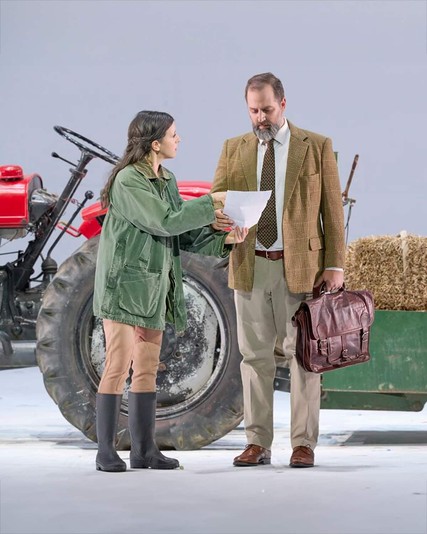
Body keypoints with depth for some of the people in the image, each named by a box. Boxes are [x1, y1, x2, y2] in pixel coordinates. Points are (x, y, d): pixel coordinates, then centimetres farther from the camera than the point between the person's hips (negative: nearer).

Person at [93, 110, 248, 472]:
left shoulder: (167, 181, 12)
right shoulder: (128, 181, -14)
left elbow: (184, 236, 11)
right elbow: (165, 223, -21)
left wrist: (223, 240, -2)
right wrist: (211, 202, -15)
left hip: (154, 286, 8)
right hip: (125, 283, -8)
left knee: (147, 370, 8)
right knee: (118, 367, -7)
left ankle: (144, 450, 12)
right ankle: (106, 452, -3)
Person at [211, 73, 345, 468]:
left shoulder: (317, 147, 3)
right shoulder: (233, 150, 10)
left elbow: (332, 209, 1)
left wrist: (335, 265, -6)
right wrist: (218, 217, -21)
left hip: (300, 267, -2)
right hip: (250, 267, 3)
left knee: (302, 354, -1)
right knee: (255, 356, 5)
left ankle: (303, 443, 3)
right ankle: (257, 443, 11)